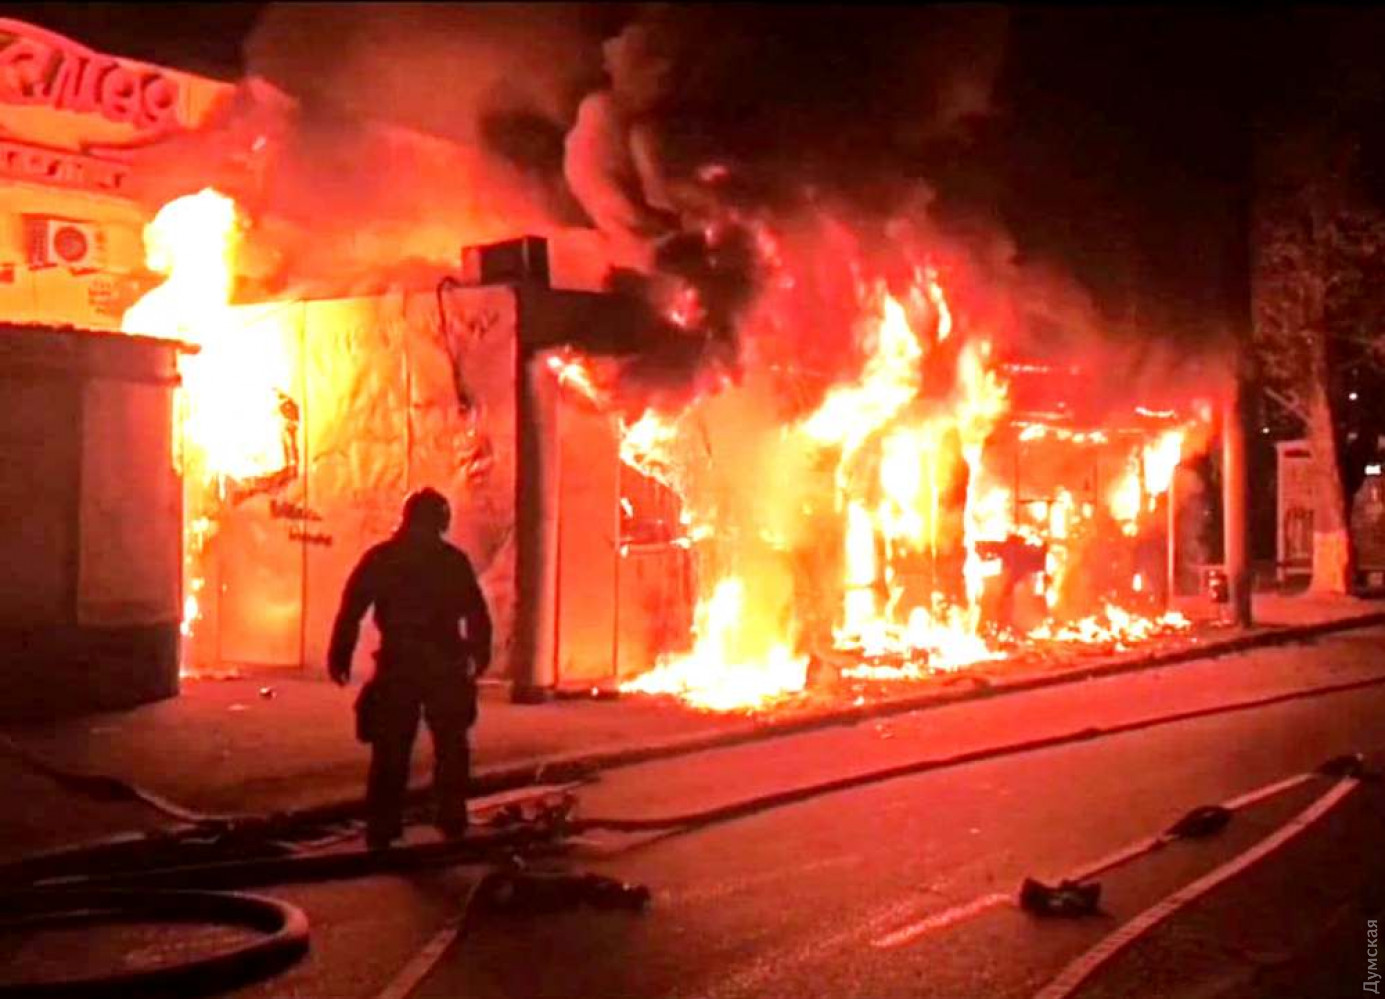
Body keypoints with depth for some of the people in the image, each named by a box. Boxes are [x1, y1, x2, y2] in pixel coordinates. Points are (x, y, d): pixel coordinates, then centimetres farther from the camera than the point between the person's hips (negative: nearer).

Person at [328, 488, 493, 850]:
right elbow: (477, 615, 2)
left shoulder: (379, 558, 2)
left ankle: (382, 830, 2)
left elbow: (350, 611, -3)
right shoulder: (453, 560, 2)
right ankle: (452, 823, 14)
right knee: (451, 748, 14)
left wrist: (340, 657, -1)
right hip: (444, 667, 0)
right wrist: (479, 656, 14)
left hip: (397, 668, 0)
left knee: (390, 752, 5)